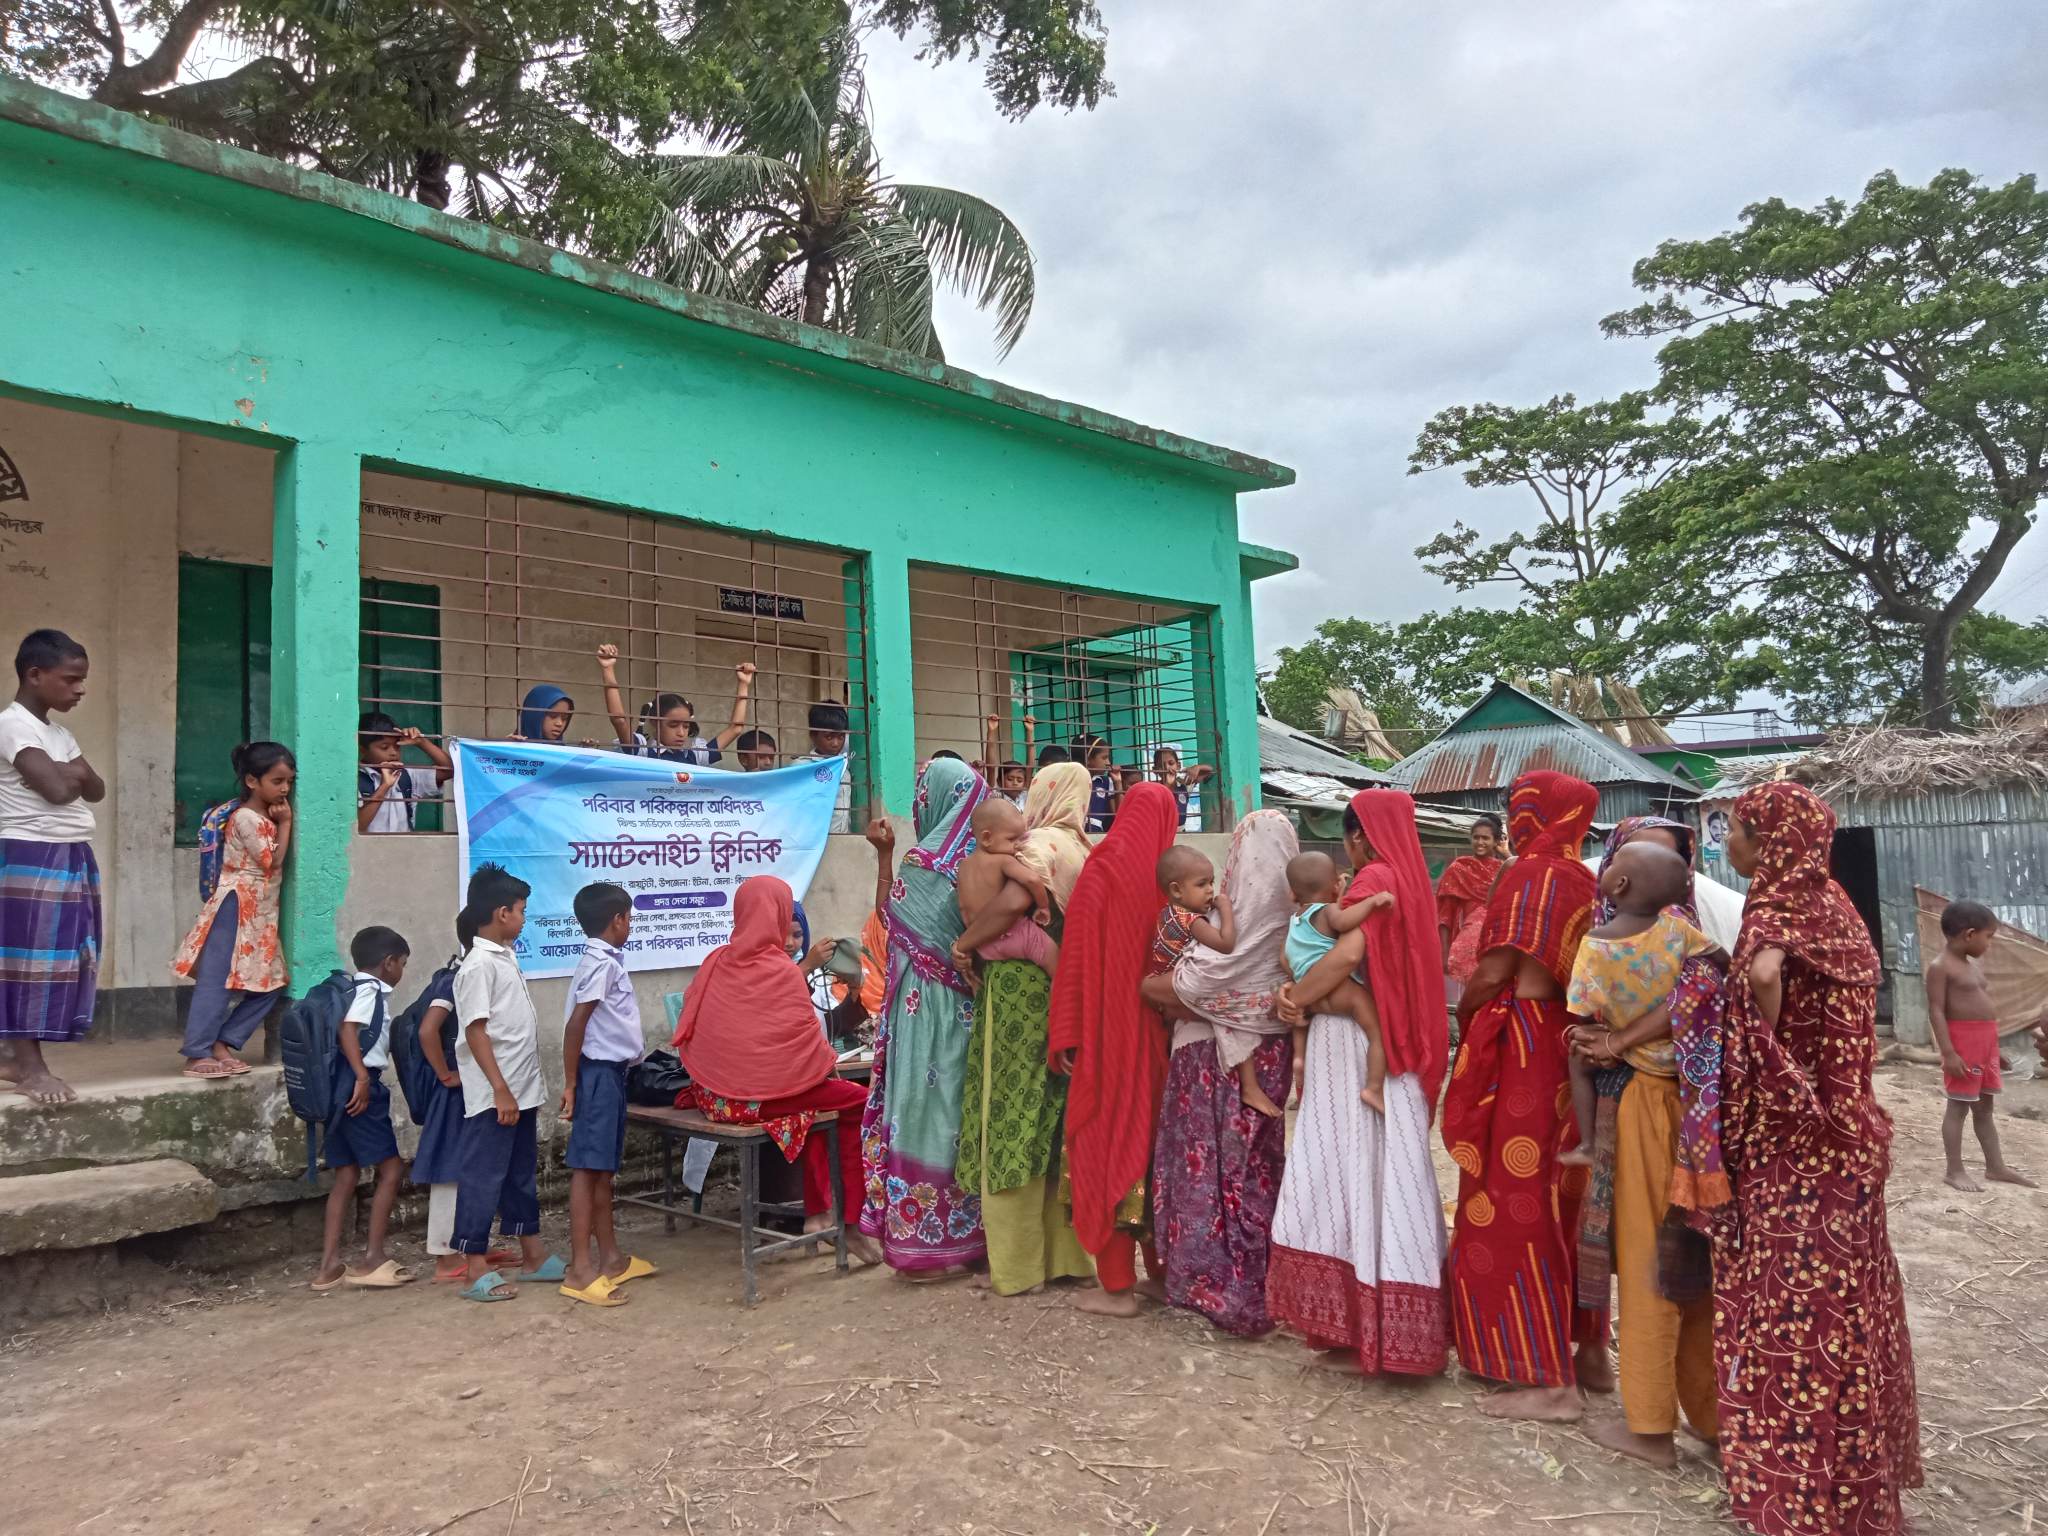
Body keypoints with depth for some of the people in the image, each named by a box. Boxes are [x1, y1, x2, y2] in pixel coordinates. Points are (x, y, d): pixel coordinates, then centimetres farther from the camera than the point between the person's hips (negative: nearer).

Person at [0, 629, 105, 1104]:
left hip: (71, 858, 9)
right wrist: (71, 771, -1)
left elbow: (96, 791, 11)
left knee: (63, 959, 9)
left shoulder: (56, 732, 16)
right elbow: (58, 789, -22)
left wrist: (71, 771, -8)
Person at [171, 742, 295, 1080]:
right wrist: (285, 823, -8)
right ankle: (197, 1054, -4)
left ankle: (222, 1043, 11)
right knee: (217, 980, -7)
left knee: (268, 982, 6)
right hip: (236, 907, -10)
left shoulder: (267, 817, 14)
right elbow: (273, 861, -16)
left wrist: (282, 822, 10)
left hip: (261, 912, 10)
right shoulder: (246, 817, -15)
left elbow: (276, 862, 16)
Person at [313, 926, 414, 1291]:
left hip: (342, 1091, 9)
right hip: (359, 1090, -9)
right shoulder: (371, 990, -8)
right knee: (391, 1168, -3)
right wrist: (362, 1076, -28)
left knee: (347, 1175, 11)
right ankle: (373, 1258, -1)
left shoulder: (357, 989, 19)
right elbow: (347, 1029, -24)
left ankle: (330, 1264, 12)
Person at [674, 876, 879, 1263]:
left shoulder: (716, 961, 3)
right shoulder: (784, 971, -13)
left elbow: (688, 1026, 10)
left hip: (713, 1095, 7)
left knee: (818, 1097, 27)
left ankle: (817, 1213, 26)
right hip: (760, 1096, -7)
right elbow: (806, 1039, -9)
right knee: (859, 1102, 7)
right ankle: (851, 1221, 8)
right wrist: (829, 1062, 12)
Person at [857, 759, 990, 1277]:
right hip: (969, 1005, 7)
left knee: (926, 1109, 2)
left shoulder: (925, 862, -17)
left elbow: (890, 920, -6)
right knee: (964, 1112, 14)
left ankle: (930, 1241, 10)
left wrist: (884, 854, -3)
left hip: (929, 1007, -7)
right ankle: (971, 1231, 23)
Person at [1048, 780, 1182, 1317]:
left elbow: (1078, 955, -12)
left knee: (1108, 1138, 3)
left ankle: (1117, 1286, 8)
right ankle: (1165, 1267, 24)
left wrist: (1066, 1034, -8)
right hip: (1160, 1032, 4)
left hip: (1109, 1032, -4)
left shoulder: (1103, 869, -10)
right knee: (1155, 1134, 15)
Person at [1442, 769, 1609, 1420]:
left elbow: (1493, 975, -15)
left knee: (1515, 1204, -2)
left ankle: (1548, 1380, 3)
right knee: (1565, 1201, 16)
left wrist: (1462, 1016, 4)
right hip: (1566, 1043, 8)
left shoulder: (1528, 875, -14)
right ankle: (1589, 1352, 25)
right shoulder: (1582, 880, 9)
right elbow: (1571, 969, 11)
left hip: (1518, 1051, -8)